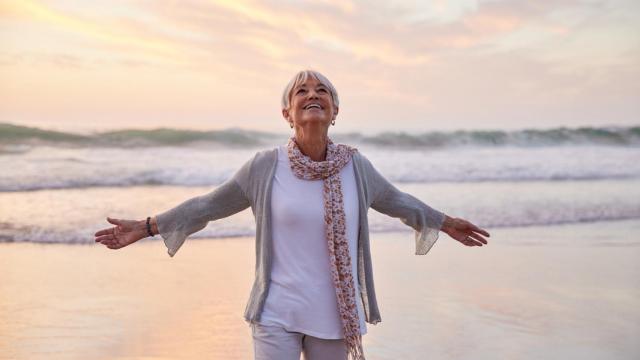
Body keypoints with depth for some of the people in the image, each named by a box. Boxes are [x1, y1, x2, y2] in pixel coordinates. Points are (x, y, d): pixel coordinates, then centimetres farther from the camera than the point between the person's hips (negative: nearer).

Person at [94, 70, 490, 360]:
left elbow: (395, 201, 15)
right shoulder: (265, 165, -8)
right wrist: (146, 226, 2)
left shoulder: (355, 166, -3)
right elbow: (210, 205, 2)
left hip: (335, 316, 2)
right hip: (277, 314, -2)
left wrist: (447, 223, 25)